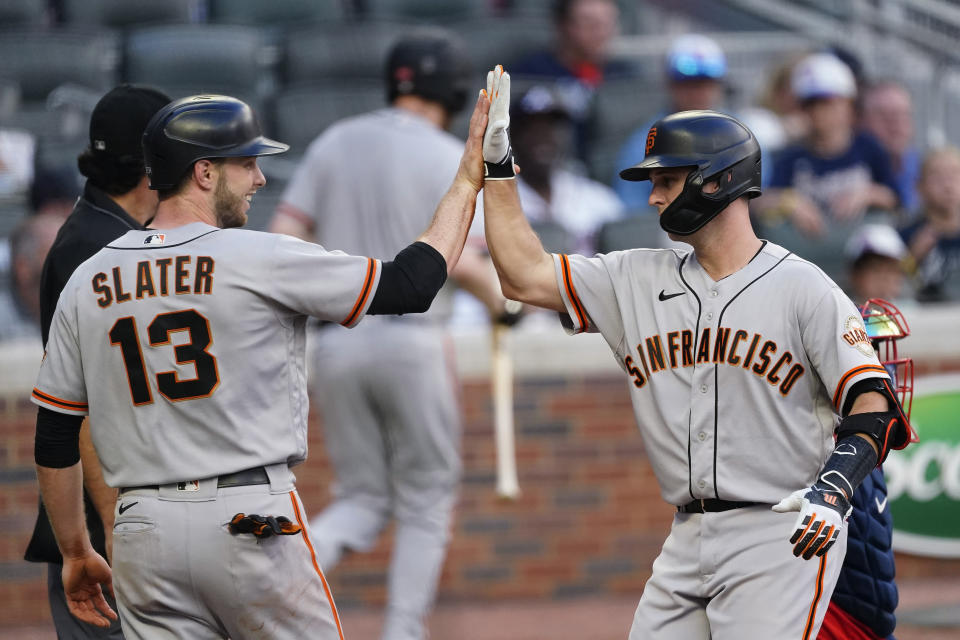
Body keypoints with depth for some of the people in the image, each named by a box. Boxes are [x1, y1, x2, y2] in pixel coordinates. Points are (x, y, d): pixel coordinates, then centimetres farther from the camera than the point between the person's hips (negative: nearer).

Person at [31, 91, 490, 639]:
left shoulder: (87, 283, 7)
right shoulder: (259, 260, -8)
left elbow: (54, 437, 10)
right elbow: (411, 285, -4)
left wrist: (76, 553, 20)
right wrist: (468, 182, 7)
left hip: (144, 529, 4)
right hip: (254, 516, -4)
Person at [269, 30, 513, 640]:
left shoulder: (334, 143, 9)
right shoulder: (449, 157, -5)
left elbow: (284, 240, 1)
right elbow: (460, 261, -14)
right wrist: (499, 297, 4)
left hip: (337, 342, 4)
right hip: (413, 341, -4)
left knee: (363, 501, 12)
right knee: (427, 499, 11)